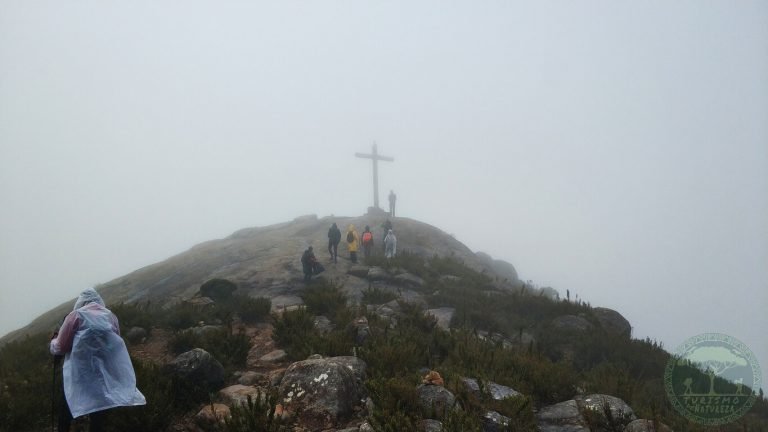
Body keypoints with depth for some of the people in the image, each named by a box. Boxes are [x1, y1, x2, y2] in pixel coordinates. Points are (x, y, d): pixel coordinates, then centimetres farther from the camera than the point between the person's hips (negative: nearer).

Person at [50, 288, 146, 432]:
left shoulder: (76, 315, -1)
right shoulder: (111, 316, 10)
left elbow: (60, 347, 1)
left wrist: (54, 341, 22)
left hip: (80, 375, -3)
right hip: (106, 374, 3)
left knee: (66, 409, 14)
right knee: (97, 413, 11)